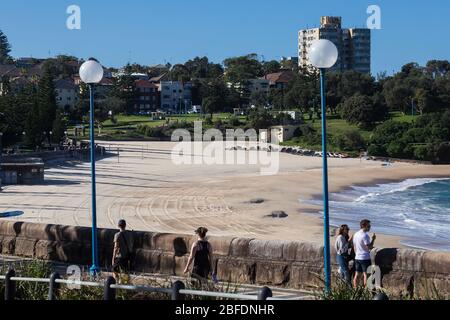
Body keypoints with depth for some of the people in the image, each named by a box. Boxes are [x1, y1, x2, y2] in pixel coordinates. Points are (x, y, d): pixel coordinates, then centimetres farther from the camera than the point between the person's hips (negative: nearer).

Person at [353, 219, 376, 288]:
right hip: (365, 258, -8)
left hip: (357, 258, 8)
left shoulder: (355, 235, 11)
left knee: (357, 275, 10)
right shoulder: (365, 235, -16)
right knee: (366, 274, -3)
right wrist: (373, 239, -9)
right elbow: (369, 247, -19)